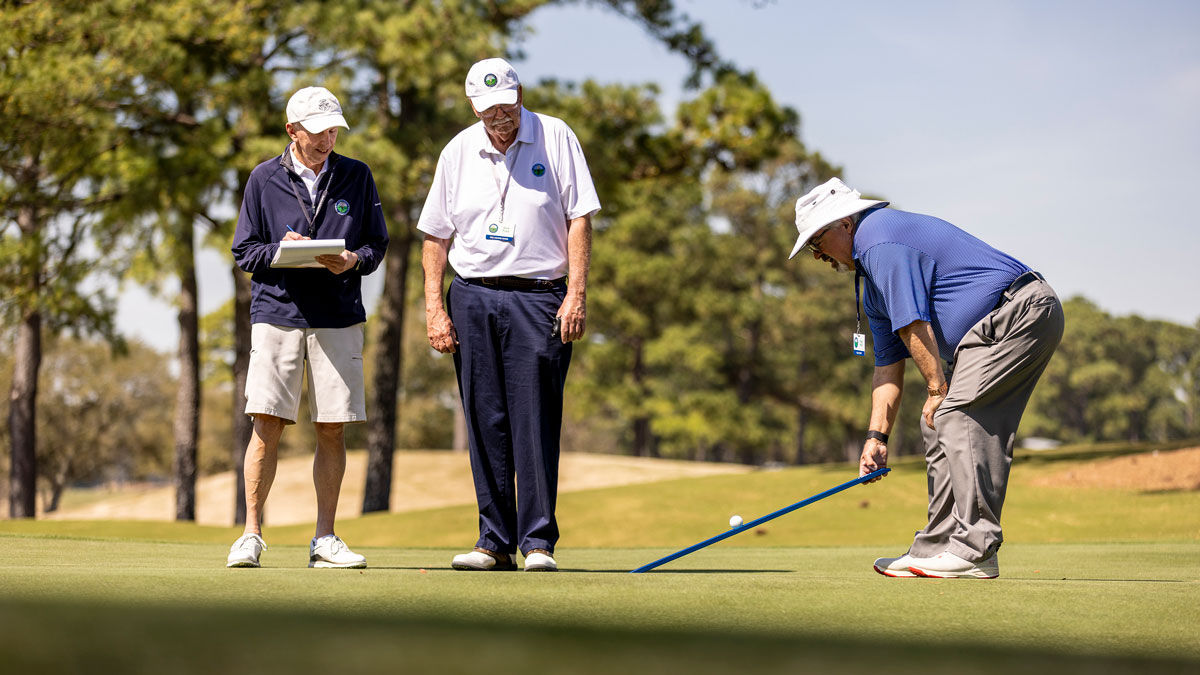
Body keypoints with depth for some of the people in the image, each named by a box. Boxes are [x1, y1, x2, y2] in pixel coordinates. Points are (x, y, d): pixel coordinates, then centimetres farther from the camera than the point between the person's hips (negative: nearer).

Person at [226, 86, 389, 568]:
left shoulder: (357, 177, 10)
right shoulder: (264, 179, 6)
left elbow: (377, 244, 11)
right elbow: (243, 252, 7)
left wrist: (354, 260, -10)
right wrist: (282, 251, -12)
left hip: (339, 319, 1)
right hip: (277, 312, -1)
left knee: (332, 431, 2)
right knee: (267, 425, -8)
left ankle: (325, 540, 9)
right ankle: (251, 535, 1)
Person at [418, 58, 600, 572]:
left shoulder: (555, 138, 0)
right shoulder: (458, 152, 8)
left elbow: (579, 217, -2)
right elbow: (436, 235, 11)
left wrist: (576, 294, -10)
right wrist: (434, 309, 3)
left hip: (538, 299, -3)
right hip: (472, 301, 3)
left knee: (535, 422, -7)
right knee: (485, 424, 4)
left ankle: (538, 541, -3)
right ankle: (495, 541, 10)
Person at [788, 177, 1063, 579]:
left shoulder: (880, 241, -11)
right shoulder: (870, 280, 22)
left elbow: (915, 326, -16)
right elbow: (888, 364, 22)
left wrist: (937, 390, -8)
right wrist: (877, 435, 15)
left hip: (1020, 310, -11)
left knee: (956, 414, -18)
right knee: (938, 424, 9)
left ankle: (976, 549, -20)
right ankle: (938, 547, 11)